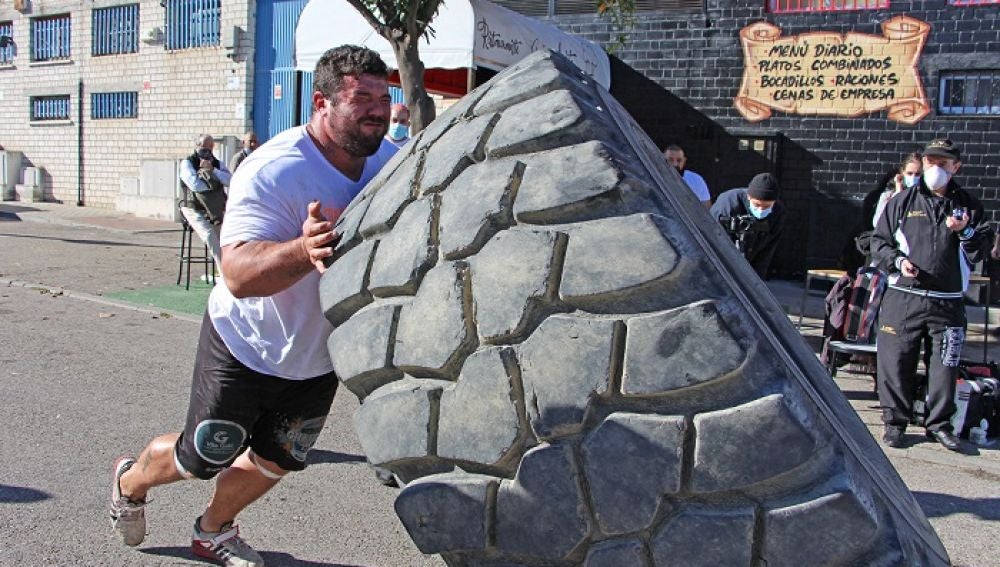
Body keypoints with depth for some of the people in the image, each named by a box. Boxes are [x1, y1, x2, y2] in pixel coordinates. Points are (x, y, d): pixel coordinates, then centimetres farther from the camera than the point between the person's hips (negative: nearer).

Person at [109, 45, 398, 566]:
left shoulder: (392, 162, -10)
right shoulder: (272, 172, -30)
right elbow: (238, 274, -40)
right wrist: (303, 250, -59)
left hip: (320, 360, 6)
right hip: (246, 348, -5)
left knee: (276, 462, 20)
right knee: (200, 458, 11)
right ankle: (131, 481, 47)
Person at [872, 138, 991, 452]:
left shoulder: (968, 205, 10)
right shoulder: (903, 201, 6)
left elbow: (982, 250, 8)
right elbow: (879, 241, 7)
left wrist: (967, 232, -11)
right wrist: (897, 261, -10)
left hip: (949, 302, 1)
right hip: (903, 297, -1)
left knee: (946, 365, 5)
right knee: (896, 361, 1)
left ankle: (939, 423, 19)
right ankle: (895, 421, 14)